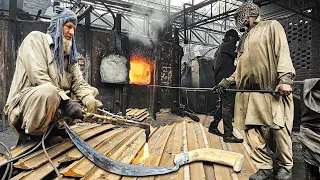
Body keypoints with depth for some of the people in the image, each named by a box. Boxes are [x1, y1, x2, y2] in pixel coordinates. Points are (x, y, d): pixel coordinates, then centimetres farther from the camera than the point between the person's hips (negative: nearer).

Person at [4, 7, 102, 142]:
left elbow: (79, 83, 5)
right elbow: (39, 77, -18)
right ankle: (30, 137, -11)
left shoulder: (69, 53, 17)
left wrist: (90, 100, -17)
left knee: (92, 91, 7)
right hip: (25, 101, -7)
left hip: (56, 102, 7)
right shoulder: (36, 38, -2)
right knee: (48, 91, -38)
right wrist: (66, 101, -26)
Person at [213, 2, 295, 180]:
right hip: (249, 93, 6)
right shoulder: (245, 39, 27)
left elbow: (283, 52, -5)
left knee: (279, 129, -4)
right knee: (253, 132, 1)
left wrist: (285, 78, -18)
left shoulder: (271, 26, 9)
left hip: (272, 90, -6)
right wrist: (227, 81, 18)